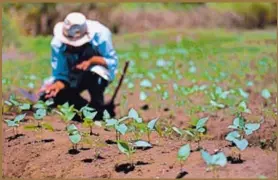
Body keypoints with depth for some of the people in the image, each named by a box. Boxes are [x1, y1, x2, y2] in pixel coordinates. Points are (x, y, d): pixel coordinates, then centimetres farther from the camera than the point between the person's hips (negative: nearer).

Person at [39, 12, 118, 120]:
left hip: (98, 75, -3)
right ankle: (87, 107, 4)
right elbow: (61, 74, -18)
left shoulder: (100, 35, -29)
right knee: (47, 96, -14)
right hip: (74, 76, 3)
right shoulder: (58, 43, -23)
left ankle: (97, 106, -17)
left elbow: (112, 62, -23)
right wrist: (58, 84, -41)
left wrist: (93, 60, -41)